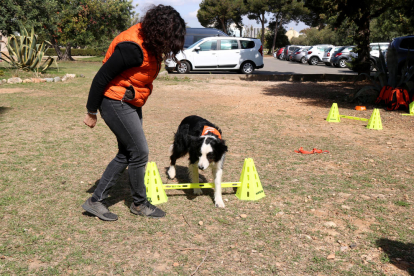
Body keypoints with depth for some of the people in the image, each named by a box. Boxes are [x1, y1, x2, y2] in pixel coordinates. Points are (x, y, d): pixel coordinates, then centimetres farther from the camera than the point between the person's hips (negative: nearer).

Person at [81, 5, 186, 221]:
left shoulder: (150, 43, 2)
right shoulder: (132, 47, -26)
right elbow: (101, 77, -22)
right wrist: (91, 112, -15)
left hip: (131, 104, 10)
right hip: (116, 103, -10)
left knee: (126, 154, 12)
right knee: (139, 153, -3)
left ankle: (95, 201, 20)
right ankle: (139, 204, 16)